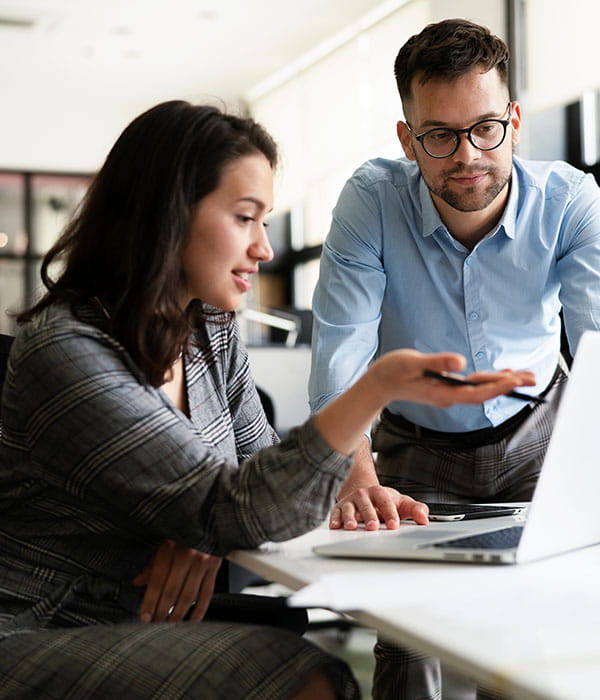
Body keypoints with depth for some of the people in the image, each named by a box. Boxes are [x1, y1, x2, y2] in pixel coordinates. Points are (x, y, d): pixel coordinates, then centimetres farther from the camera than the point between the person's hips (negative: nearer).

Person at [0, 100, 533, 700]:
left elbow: (261, 468, 11)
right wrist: (376, 390, -36)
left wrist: (210, 529, -13)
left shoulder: (213, 334, 7)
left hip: (139, 628, 8)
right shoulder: (66, 352, -20)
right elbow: (225, 511, -24)